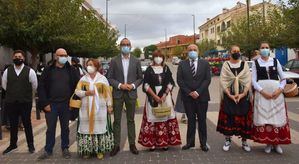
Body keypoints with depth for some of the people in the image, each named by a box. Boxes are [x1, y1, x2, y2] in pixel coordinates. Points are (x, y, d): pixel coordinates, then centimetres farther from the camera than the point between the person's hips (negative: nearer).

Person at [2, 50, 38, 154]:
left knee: (27, 124, 7)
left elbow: (34, 86, 5)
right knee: (13, 124, 13)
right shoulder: (7, 71, 1)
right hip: (10, 102, 2)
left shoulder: (30, 71, -6)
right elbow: (4, 85, 15)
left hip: (25, 102, -2)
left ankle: (30, 145, 21)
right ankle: (13, 144, 29)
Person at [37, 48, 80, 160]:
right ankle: (48, 150, 19)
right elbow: (41, 87, -1)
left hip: (66, 105, 1)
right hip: (51, 104, -1)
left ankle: (65, 149, 24)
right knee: (50, 128, 7)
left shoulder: (72, 70, 4)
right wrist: (45, 103, -7)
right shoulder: (48, 70, 1)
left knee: (65, 128, 11)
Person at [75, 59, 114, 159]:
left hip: (99, 108, -2)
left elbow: (108, 93, 3)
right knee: (86, 128, 2)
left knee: (99, 128, 0)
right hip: (86, 108, 2)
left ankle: (99, 150, 10)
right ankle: (87, 150, 13)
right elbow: (77, 91, 3)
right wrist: (86, 93, -15)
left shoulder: (102, 78, 3)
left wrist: (109, 105, -1)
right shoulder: (83, 79, 9)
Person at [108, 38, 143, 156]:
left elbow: (140, 78, 7)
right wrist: (120, 85, -14)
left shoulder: (136, 61, 4)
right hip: (117, 94, 0)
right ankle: (116, 145, 15)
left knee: (131, 120, 9)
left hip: (131, 93, 1)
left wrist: (133, 85, -11)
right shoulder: (114, 61, 2)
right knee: (117, 120, 5)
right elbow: (110, 78, 0)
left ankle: (132, 144, 19)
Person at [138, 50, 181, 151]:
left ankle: (165, 141, 9)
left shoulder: (166, 69, 6)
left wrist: (164, 95, -11)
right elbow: (146, 85, -3)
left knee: (165, 118, 0)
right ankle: (152, 142, 6)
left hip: (165, 96, 1)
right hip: (152, 97, -1)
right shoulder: (149, 70, 3)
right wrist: (155, 96, -12)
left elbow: (170, 83, 2)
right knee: (152, 118, -2)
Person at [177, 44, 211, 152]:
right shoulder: (182, 64, 5)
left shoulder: (205, 64, 5)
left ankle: (203, 143, 17)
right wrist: (189, 92, -11)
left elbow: (207, 79, -2)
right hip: (187, 97, 0)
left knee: (202, 120, 7)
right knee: (190, 120, 8)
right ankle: (190, 142, 17)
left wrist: (198, 92, -13)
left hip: (202, 96, 0)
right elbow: (179, 80, -1)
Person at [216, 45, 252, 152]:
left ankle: (244, 141, 17)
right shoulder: (225, 65, 3)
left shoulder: (245, 64, 6)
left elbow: (248, 80, 0)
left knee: (244, 119, 4)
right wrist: (230, 95, -13)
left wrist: (243, 94, -13)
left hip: (243, 96, 1)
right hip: (228, 97, -1)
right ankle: (227, 141, 14)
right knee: (228, 119, 1)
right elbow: (223, 81, -4)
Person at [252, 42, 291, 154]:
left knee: (277, 118, 2)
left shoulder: (275, 61, 9)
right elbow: (253, 80, 0)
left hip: (276, 93, 1)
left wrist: (280, 90, -9)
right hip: (261, 93, -1)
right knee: (263, 118, -1)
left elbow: (283, 78, 9)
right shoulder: (256, 63, 5)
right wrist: (262, 92, -13)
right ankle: (268, 143, 10)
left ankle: (277, 143, 13)